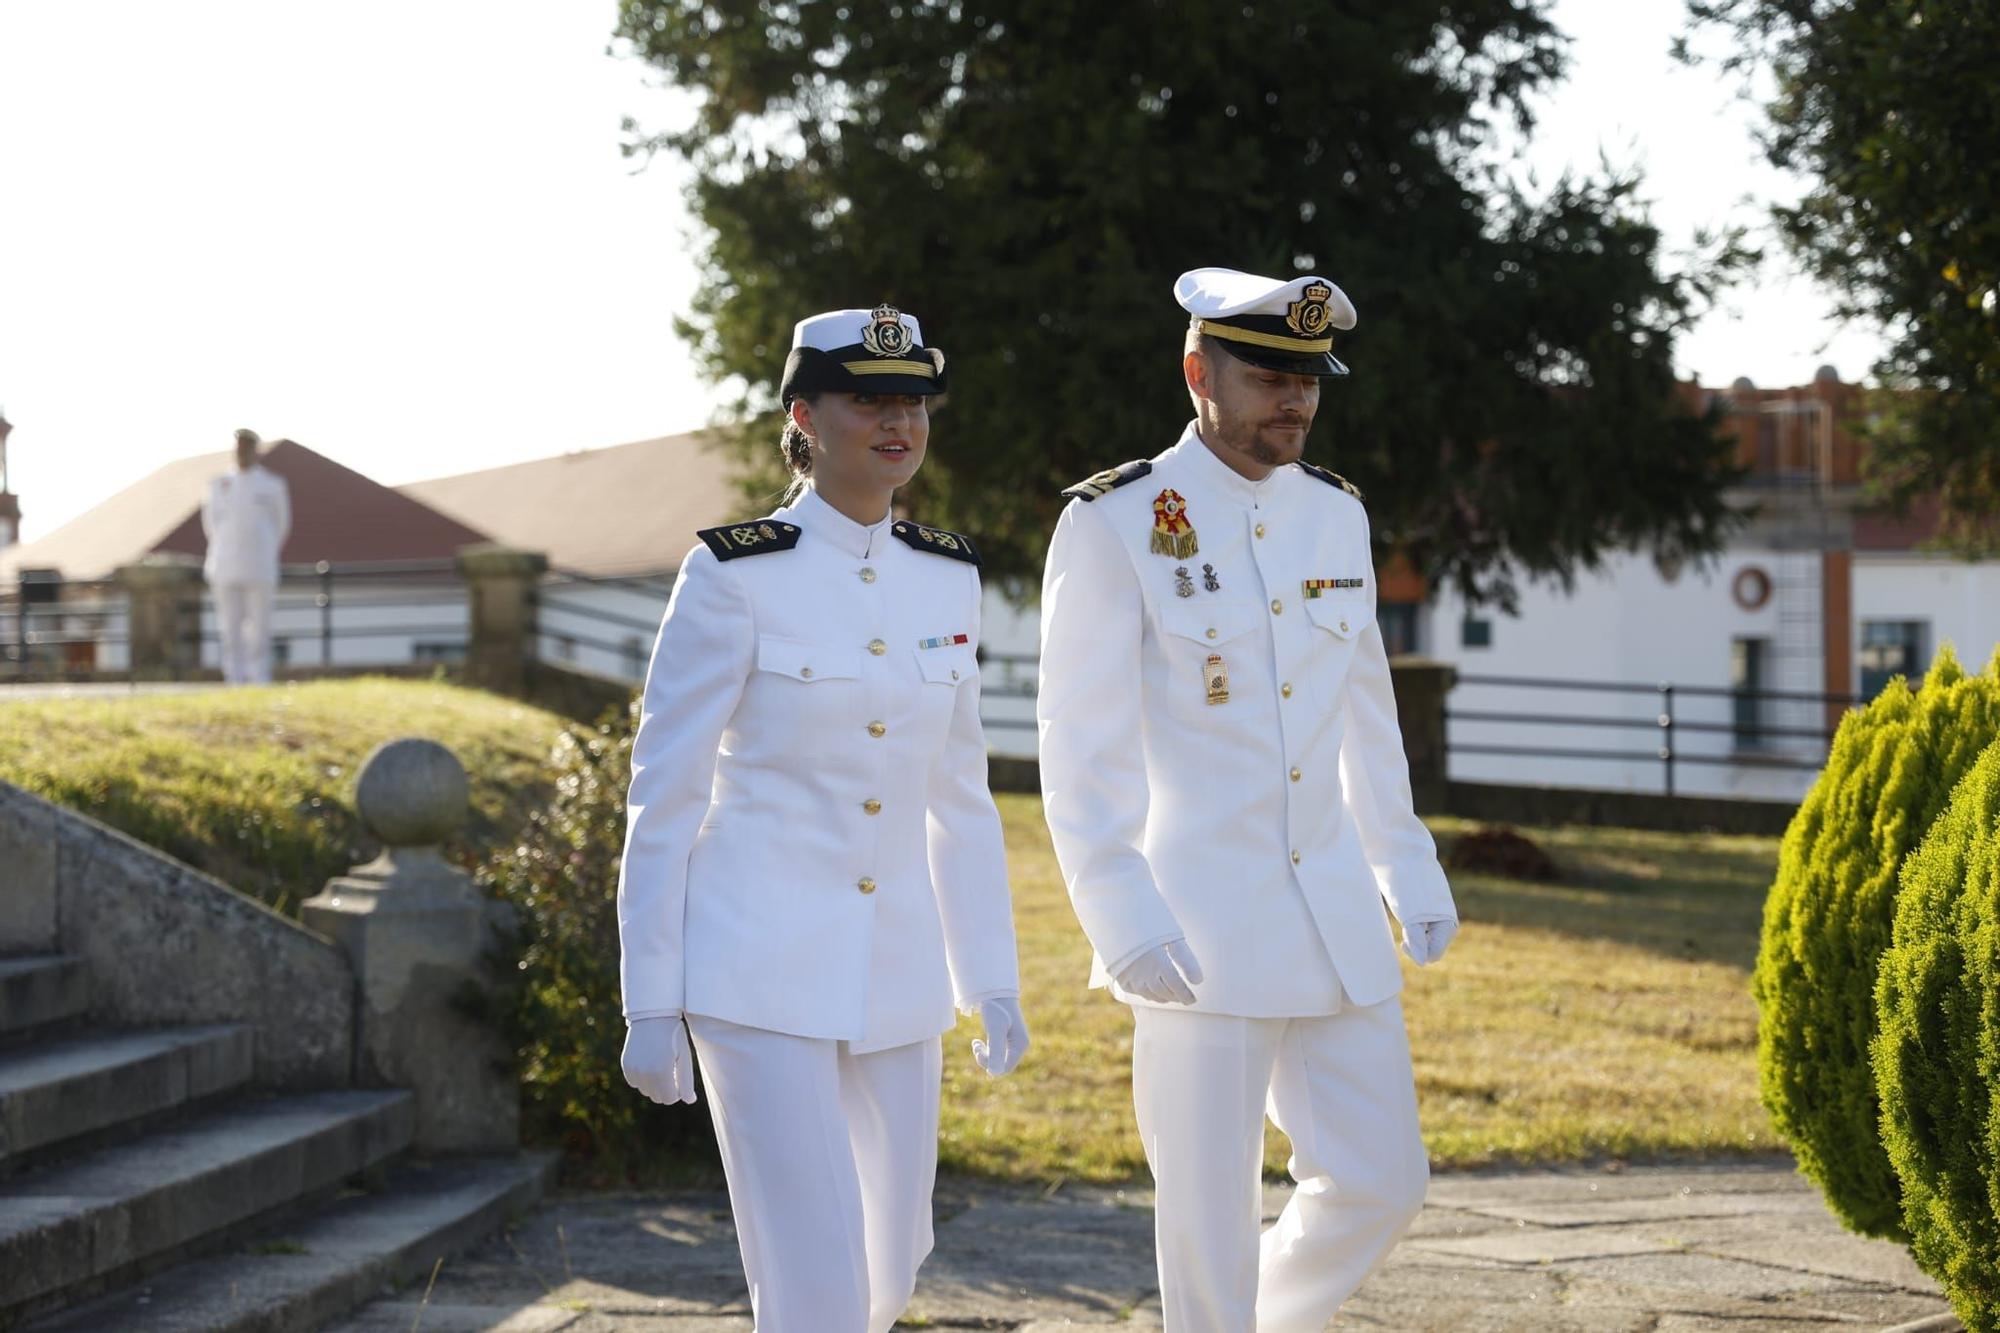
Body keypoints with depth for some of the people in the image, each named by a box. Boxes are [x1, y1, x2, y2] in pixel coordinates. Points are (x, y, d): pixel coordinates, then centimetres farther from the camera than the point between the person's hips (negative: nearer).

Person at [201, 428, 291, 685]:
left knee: (259, 625, -3)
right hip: (226, 569, 2)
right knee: (230, 626, -1)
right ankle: (235, 680, 3)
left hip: (259, 570, -2)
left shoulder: (272, 486, 2)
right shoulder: (220, 485, 7)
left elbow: (280, 523, 15)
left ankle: (259, 680, 1)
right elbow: (211, 521, 21)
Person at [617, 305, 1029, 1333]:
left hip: (893, 974, 6)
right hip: (758, 969, -6)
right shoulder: (733, 575, -10)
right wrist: (650, 1005, -9)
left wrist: (992, 980, 12)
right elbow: (662, 794, -8)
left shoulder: (946, 579, 7)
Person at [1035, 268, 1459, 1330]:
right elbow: (1078, 750, -13)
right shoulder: (1113, 525, -10)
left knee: (1379, 1183, 8)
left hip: (1333, 922, 6)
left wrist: (1411, 874, 16)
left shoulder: (1333, 515, 8)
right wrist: (1123, 924, -21)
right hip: (1192, 933, -6)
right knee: (1211, 1224, -1)